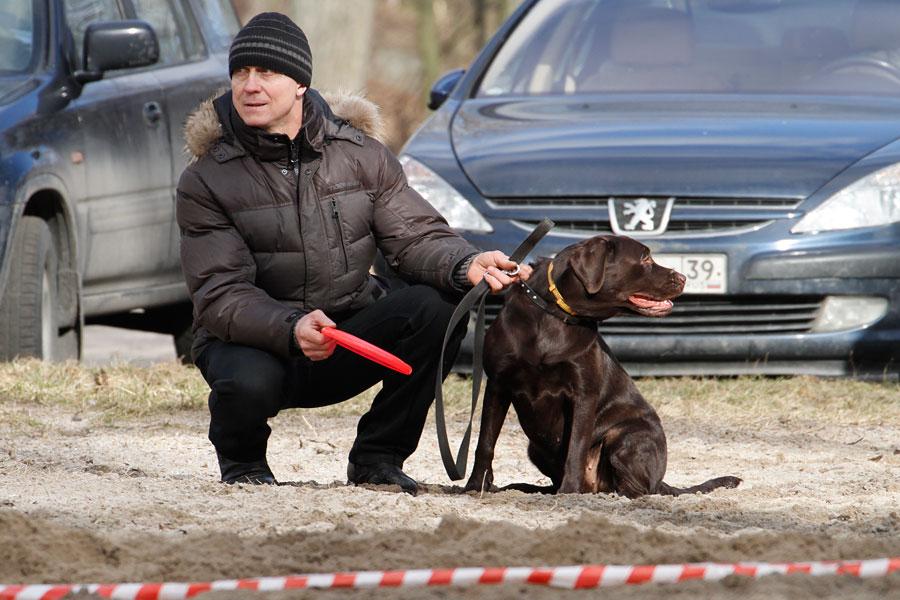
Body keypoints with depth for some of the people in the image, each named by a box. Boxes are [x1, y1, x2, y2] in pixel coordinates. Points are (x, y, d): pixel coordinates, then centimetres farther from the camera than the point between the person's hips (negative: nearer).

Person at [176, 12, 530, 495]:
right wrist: (290, 330, -38)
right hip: (255, 341, -3)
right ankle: (242, 462, 1)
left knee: (439, 306, -22)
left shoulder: (362, 156, 1)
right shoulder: (206, 182, -9)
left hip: (350, 342, 3)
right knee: (248, 383, -39)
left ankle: (377, 459, -7)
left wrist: (465, 265, -29)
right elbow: (219, 296, -18)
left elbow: (415, 236, -4)